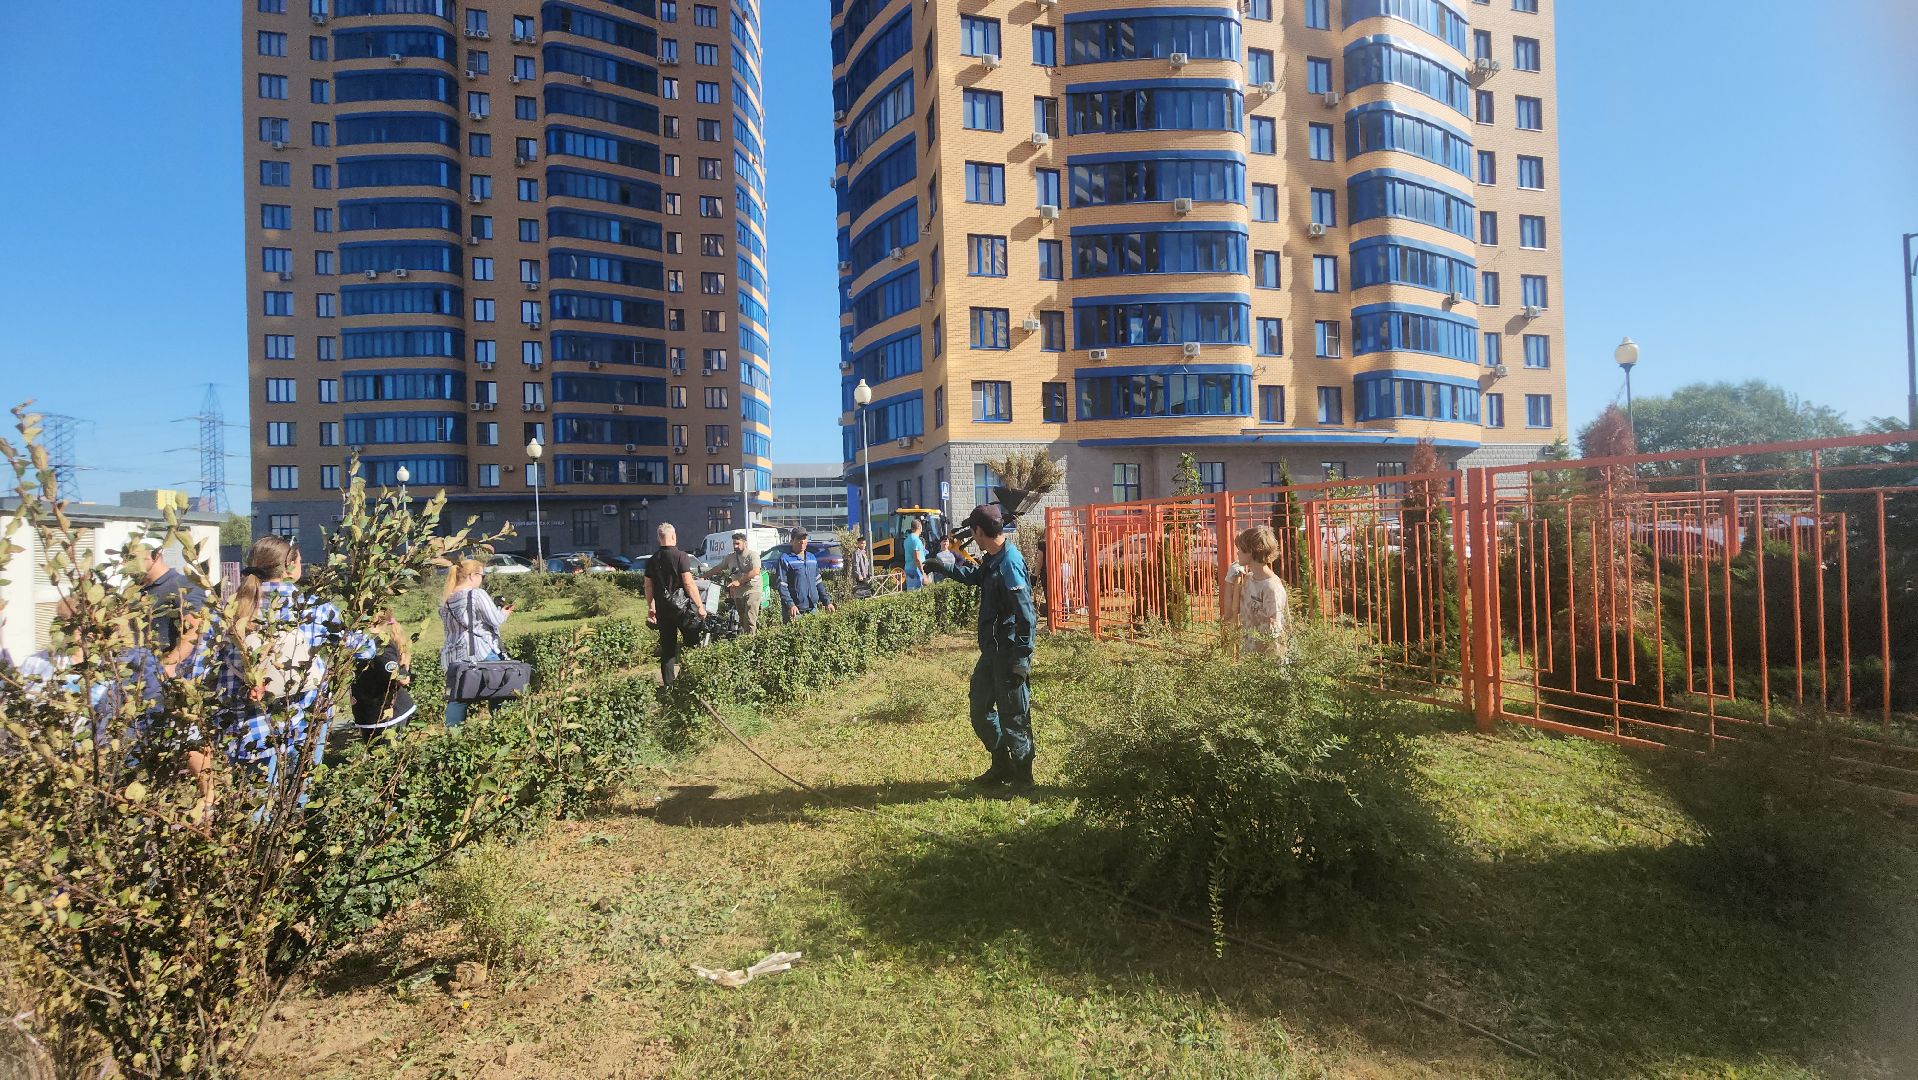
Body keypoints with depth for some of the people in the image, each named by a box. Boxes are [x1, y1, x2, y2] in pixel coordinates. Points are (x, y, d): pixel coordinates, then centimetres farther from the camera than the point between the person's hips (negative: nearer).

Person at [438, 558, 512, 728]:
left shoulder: (445, 599, 13)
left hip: (453, 655, 7)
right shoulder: (478, 594, -10)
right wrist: (504, 612, 11)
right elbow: (496, 621, -10)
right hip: (480, 653, -7)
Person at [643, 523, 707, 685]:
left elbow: (648, 586, 11)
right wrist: (700, 606, -13)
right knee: (692, 642, 5)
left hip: (662, 609, 5)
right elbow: (689, 583, -16)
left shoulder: (652, 560, 7)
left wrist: (651, 608, 22)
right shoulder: (680, 556, -11)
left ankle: (668, 682, 12)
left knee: (667, 647, 11)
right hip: (681, 606, -5)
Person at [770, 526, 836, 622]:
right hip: (795, 610, -6)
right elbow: (781, 585, -11)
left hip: (813, 608, 6)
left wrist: (827, 601, 13)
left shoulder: (812, 558, 15)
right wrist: (790, 604, -22)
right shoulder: (785, 559, -5)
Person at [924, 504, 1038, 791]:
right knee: (980, 709, 19)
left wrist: (1022, 658, -24)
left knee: (1013, 717, 1)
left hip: (1008, 654, -10)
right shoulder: (992, 559, 8)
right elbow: (975, 576, 33)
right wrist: (944, 567, 37)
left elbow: (1026, 614, -25)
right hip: (991, 651, 10)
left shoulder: (1009, 564, -22)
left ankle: (1023, 779, 17)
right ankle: (1001, 766, 34)